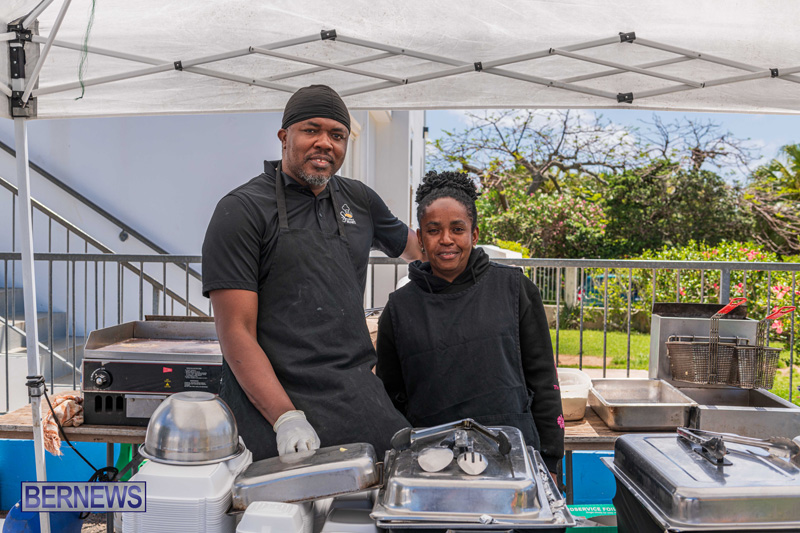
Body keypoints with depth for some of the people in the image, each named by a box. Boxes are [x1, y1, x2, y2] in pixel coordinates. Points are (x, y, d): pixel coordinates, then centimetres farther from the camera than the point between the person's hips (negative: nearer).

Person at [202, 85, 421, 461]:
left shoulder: (359, 200, 13)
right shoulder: (241, 210, -3)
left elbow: (407, 244, 35)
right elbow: (236, 330, -10)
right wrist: (286, 418, -18)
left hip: (359, 399, 5)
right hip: (273, 403, -4)